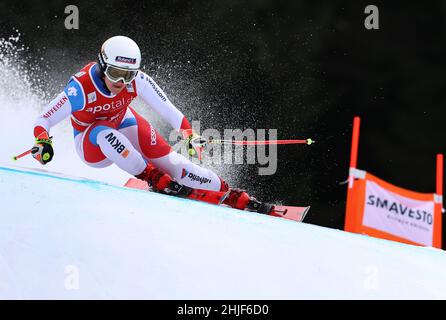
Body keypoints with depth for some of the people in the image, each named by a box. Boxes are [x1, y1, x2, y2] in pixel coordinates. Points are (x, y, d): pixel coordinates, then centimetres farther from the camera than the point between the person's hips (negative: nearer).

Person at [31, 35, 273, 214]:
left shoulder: (137, 81, -25)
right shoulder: (80, 88, -33)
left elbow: (166, 108, -19)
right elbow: (43, 120, -30)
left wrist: (189, 134, -31)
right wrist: (42, 142, -49)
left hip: (124, 126, 2)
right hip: (92, 147, -2)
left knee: (169, 161, -15)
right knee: (105, 134, -38)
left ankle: (236, 198, -9)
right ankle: (154, 179, -25)